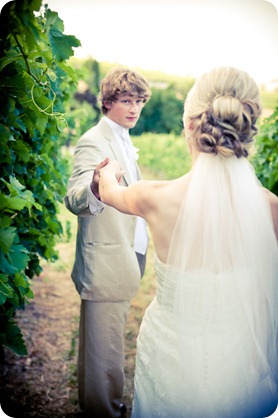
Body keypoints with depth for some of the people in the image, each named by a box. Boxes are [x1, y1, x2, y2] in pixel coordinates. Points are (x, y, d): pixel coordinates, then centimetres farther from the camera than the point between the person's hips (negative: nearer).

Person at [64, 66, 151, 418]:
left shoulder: (124, 141, 13)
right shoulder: (94, 142, -16)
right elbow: (73, 201, -31)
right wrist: (95, 188, -53)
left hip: (126, 259, 10)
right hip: (106, 263, -10)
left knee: (107, 341, 22)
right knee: (105, 346, 2)